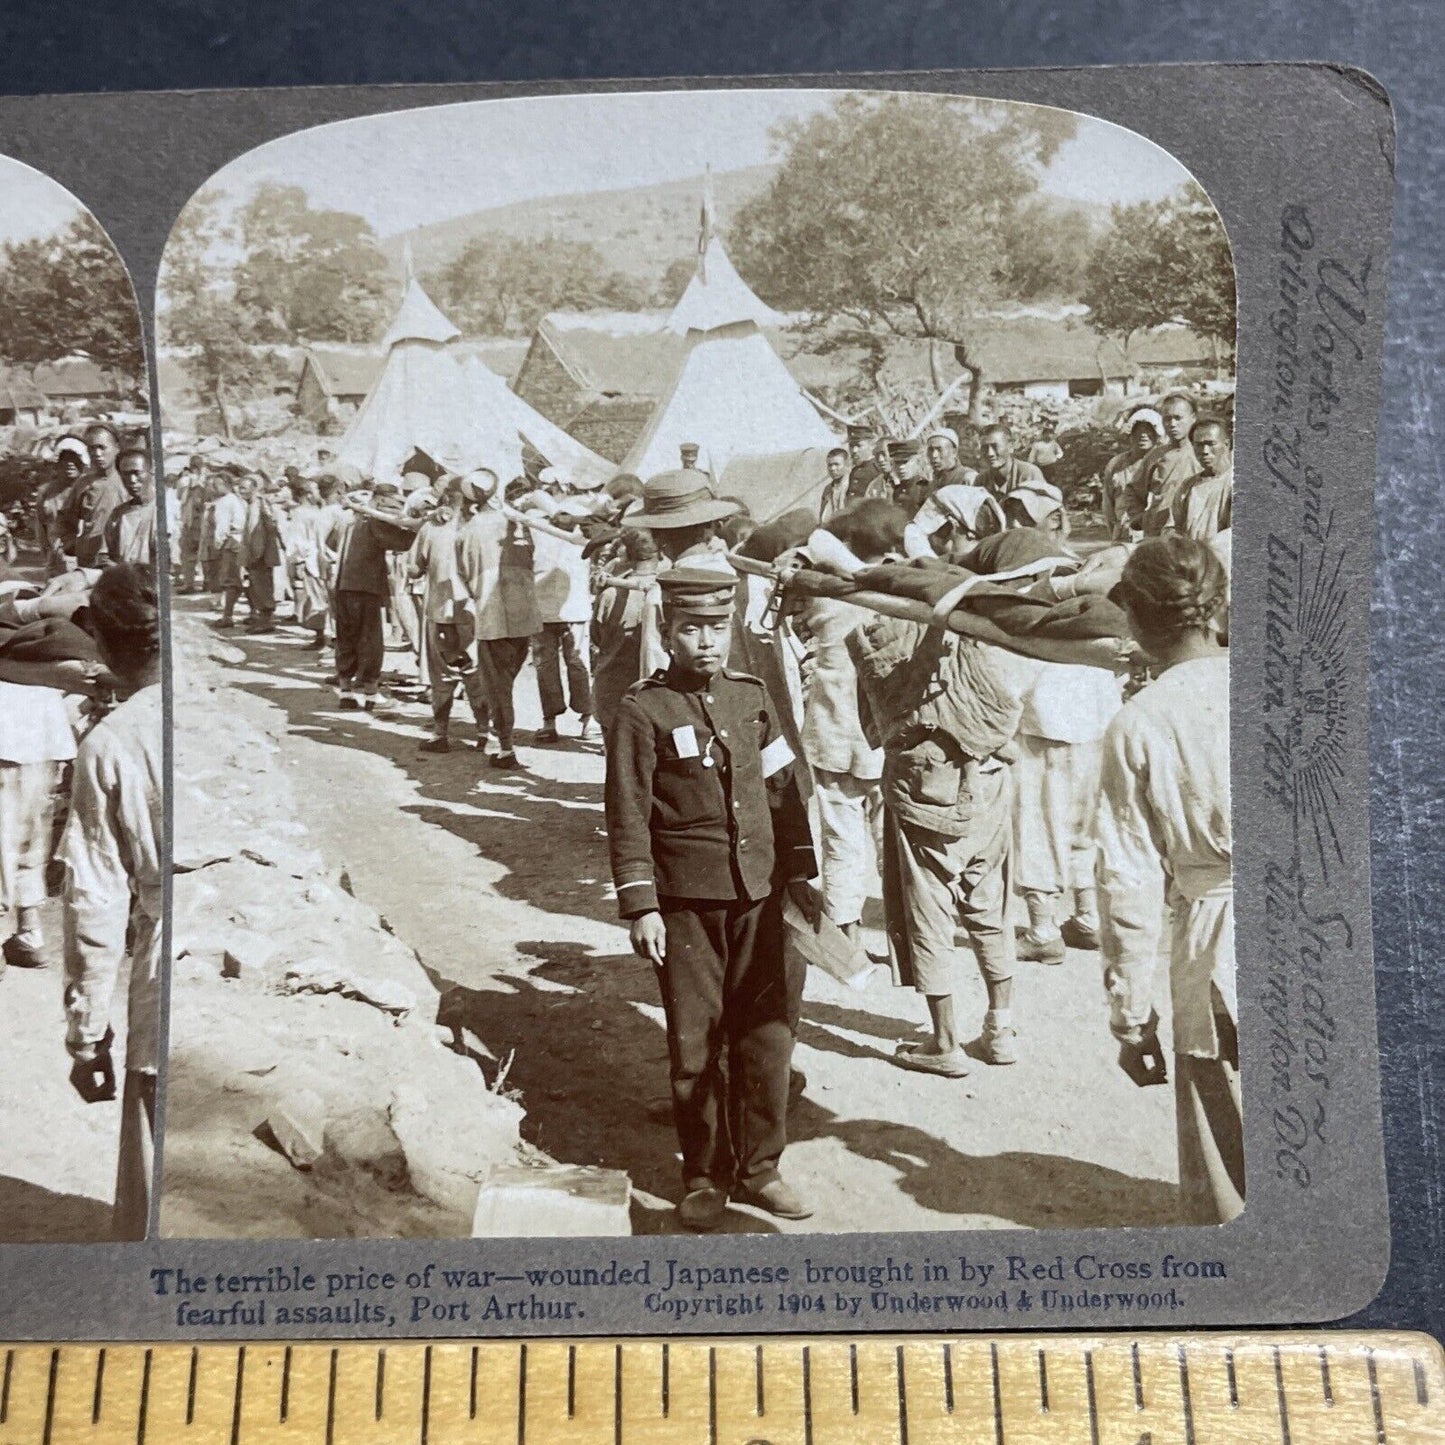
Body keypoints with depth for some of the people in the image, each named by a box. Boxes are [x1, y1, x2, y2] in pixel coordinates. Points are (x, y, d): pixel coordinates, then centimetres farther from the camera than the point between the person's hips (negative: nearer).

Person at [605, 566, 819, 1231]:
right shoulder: (642, 712, -5)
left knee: (768, 1035, 6)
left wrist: (799, 875, 12)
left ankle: (759, 1168, 24)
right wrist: (640, 907, -11)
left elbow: (782, 790, 14)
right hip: (686, 903, -4)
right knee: (697, 1045, 5)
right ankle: (704, 1177, 23)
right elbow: (628, 817, -6)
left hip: (761, 896, 4)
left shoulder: (752, 696, 8)